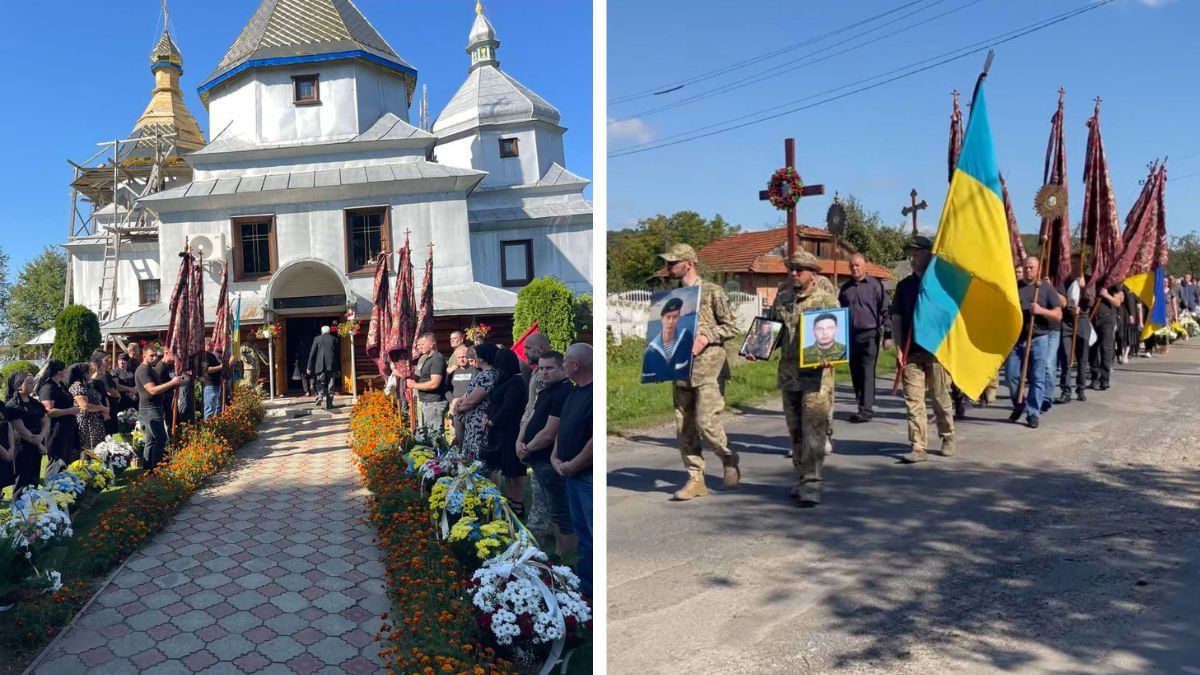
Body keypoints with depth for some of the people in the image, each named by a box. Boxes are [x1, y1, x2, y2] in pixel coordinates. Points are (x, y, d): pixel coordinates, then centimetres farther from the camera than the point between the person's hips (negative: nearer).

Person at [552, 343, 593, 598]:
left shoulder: (594, 394, -19)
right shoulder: (574, 393, 12)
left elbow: (596, 439, -24)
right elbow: (563, 428, 19)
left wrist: (572, 465, -15)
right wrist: (555, 457, 5)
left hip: (589, 476, -10)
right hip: (573, 475, 10)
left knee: (594, 535, -3)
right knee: (582, 533, 18)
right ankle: (585, 587, 30)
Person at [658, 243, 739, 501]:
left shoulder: (712, 292, -3)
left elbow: (731, 328, -3)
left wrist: (705, 337, -16)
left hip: (708, 366, -6)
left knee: (705, 421, -11)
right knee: (684, 427, 4)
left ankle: (729, 459, 17)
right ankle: (695, 479, 13)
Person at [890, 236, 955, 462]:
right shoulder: (904, 285, 10)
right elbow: (896, 318, 8)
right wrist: (899, 348, -1)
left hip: (937, 351, -2)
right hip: (911, 353, 2)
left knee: (941, 399, 8)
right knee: (913, 401, -3)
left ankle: (947, 438, 29)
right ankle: (918, 447, 0)